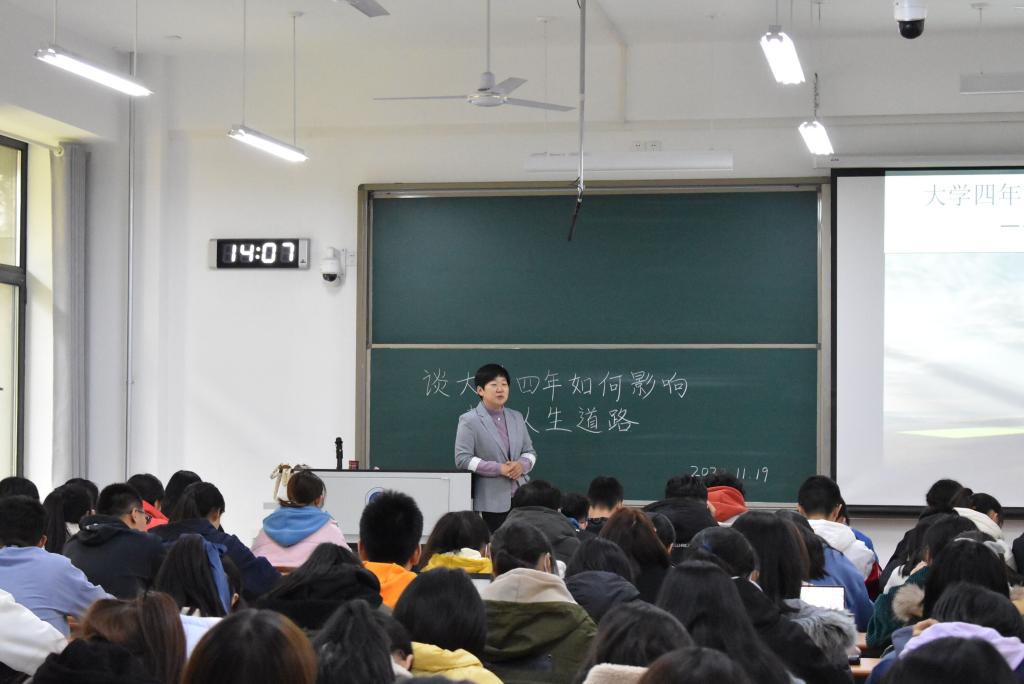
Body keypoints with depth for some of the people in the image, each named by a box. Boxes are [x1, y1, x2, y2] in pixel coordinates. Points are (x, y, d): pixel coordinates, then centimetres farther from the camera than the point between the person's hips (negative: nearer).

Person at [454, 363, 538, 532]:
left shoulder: (516, 417, 15)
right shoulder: (469, 421, -3)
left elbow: (530, 452, 19)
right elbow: (462, 459, -10)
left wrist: (522, 465, -6)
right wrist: (499, 469, -16)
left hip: (522, 497, 5)